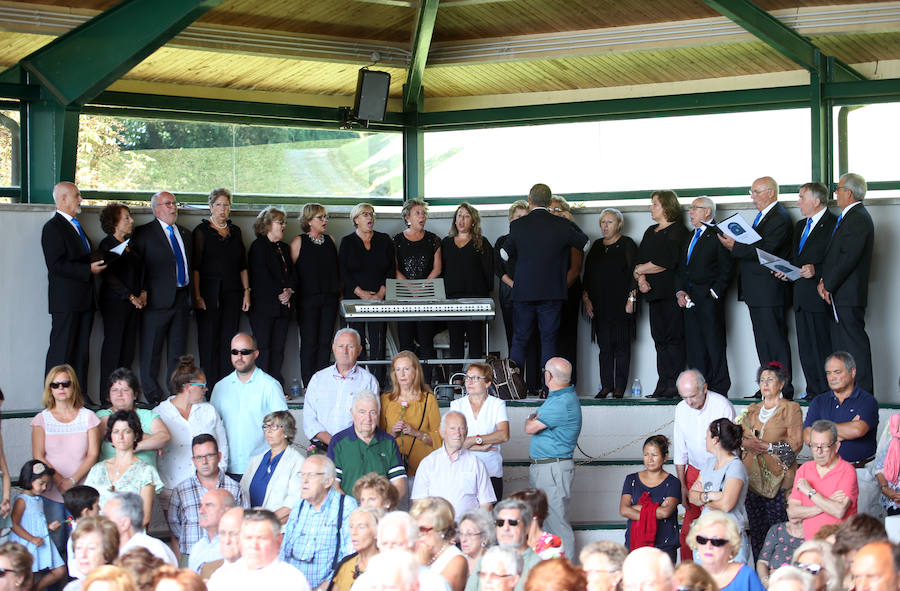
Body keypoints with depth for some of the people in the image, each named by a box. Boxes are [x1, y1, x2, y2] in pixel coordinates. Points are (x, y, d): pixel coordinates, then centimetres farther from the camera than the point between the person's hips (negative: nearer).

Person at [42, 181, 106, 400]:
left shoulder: (75, 226, 20)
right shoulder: (53, 228, -10)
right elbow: (56, 265, -18)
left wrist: (96, 264, 10)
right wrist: (88, 269, -19)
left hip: (84, 300, 9)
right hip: (66, 302, -9)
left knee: (82, 350, 9)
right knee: (61, 351, -7)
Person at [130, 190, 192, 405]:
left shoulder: (185, 234, 17)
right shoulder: (144, 233, -2)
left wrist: (190, 297, 13)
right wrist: (142, 294, -15)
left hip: (181, 298, 6)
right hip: (158, 299, -6)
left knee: (178, 353, 8)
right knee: (151, 353, -1)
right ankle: (153, 396, 5)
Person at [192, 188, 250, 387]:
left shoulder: (235, 231, 14)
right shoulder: (202, 231, 1)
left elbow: (242, 265, 17)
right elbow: (195, 266, -5)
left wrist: (246, 292, 8)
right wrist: (197, 296, -13)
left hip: (233, 293, 4)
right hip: (209, 293, -4)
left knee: (229, 340, 1)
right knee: (209, 340, -5)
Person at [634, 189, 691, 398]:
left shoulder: (678, 232, -4)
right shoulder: (650, 232, 21)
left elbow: (666, 262, -13)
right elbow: (640, 259, 16)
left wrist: (640, 270, -2)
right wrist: (641, 279, -4)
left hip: (671, 292, -8)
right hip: (654, 292, 8)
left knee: (673, 337, -9)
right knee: (659, 337, 4)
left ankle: (674, 383, -10)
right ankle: (663, 384, 4)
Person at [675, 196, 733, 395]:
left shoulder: (718, 235, -4)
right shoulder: (690, 239, 21)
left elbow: (726, 271, -8)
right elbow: (681, 270, 21)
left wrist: (714, 293, -14)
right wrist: (680, 292, 6)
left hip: (709, 298, -8)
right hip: (689, 300, 8)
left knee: (714, 345, -6)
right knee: (693, 347, 6)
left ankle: (719, 389, -2)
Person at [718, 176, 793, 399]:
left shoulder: (779, 217, -12)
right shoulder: (763, 215, 20)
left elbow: (765, 250, -21)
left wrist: (735, 247, -20)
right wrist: (735, 244, 0)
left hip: (769, 292, -10)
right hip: (756, 292, 10)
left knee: (775, 341, -8)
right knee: (763, 342, 11)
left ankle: (784, 389, -6)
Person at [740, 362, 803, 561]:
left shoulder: (791, 409, 2)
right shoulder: (752, 410, 19)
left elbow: (795, 444, -6)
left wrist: (768, 446, -14)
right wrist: (748, 443, -7)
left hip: (778, 477, -5)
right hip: (753, 477, 5)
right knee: (756, 528, 4)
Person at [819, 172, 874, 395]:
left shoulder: (858, 218, -14)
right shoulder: (846, 217, 18)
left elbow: (848, 258, -20)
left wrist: (828, 285, -14)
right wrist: (824, 281, 6)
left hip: (848, 296, -10)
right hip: (839, 295, 10)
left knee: (854, 343, -7)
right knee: (840, 345, 12)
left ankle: (863, 392, -4)